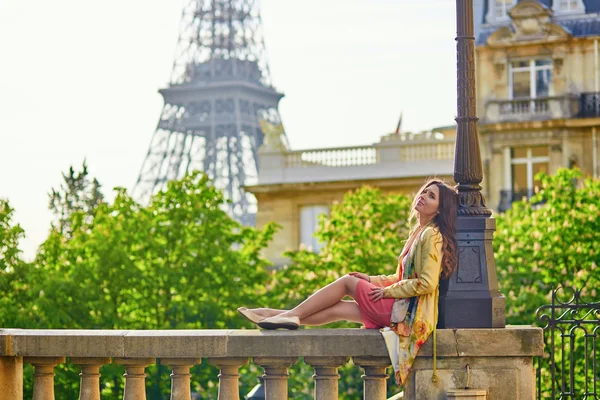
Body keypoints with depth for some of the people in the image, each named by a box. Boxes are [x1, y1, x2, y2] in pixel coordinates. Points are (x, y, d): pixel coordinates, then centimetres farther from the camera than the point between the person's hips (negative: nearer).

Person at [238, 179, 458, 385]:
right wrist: (373, 280, 9)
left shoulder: (432, 235, -12)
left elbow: (427, 283, -21)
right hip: (402, 307, 8)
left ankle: (291, 315, -2)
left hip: (411, 312, -8)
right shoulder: (419, 232, 18)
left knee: (347, 282, -5)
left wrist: (387, 291, -11)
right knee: (337, 308, 1)